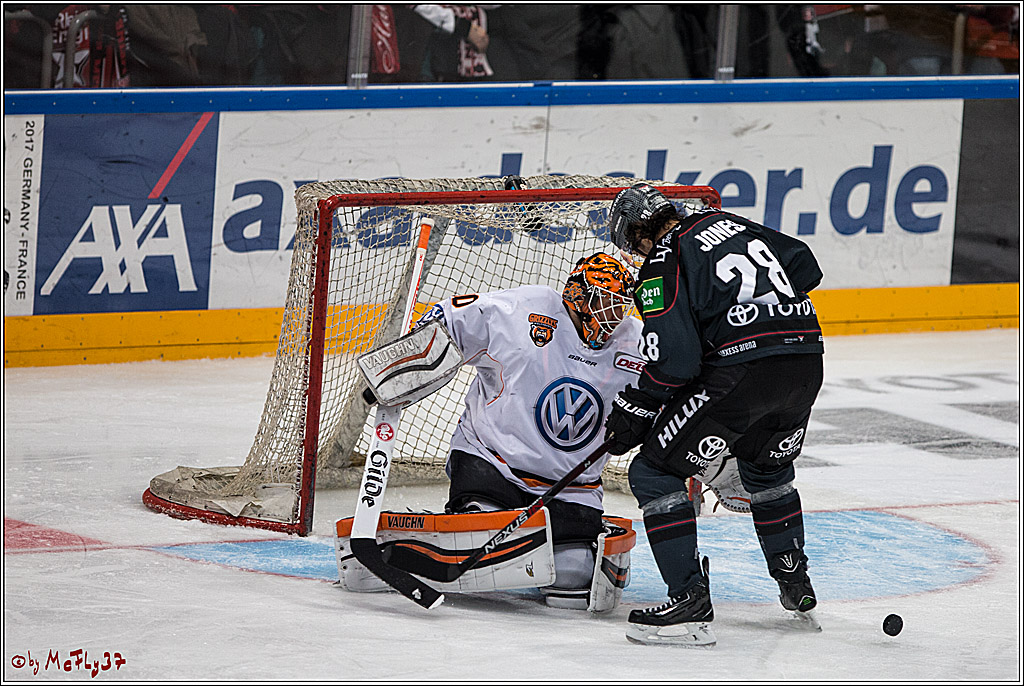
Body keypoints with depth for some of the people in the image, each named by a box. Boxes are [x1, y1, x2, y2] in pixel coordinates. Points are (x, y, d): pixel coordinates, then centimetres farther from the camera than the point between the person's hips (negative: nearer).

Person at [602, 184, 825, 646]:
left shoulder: (662, 264, -2)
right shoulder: (728, 223, 19)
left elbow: (673, 358, -11)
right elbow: (804, 266, 26)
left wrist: (632, 412, 2)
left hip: (743, 371, -8)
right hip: (806, 365, 8)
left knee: (654, 472, 2)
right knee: (768, 469, 35)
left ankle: (690, 604, -7)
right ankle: (797, 590, 38)